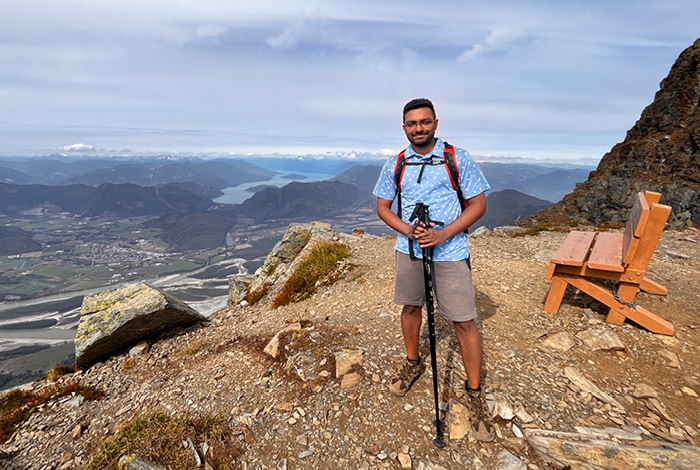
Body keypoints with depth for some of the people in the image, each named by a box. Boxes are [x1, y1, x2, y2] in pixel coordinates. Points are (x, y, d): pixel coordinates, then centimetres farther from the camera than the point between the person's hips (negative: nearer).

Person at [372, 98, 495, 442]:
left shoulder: (458, 159, -4)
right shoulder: (394, 165, 4)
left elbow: (478, 204, -4)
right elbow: (383, 207, 7)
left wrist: (443, 234, -17)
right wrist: (409, 231, -12)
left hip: (450, 252, -3)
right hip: (408, 249, 4)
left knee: (464, 321, 1)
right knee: (410, 307, 17)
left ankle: (474, 393, 22)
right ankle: (413, 362, 42)